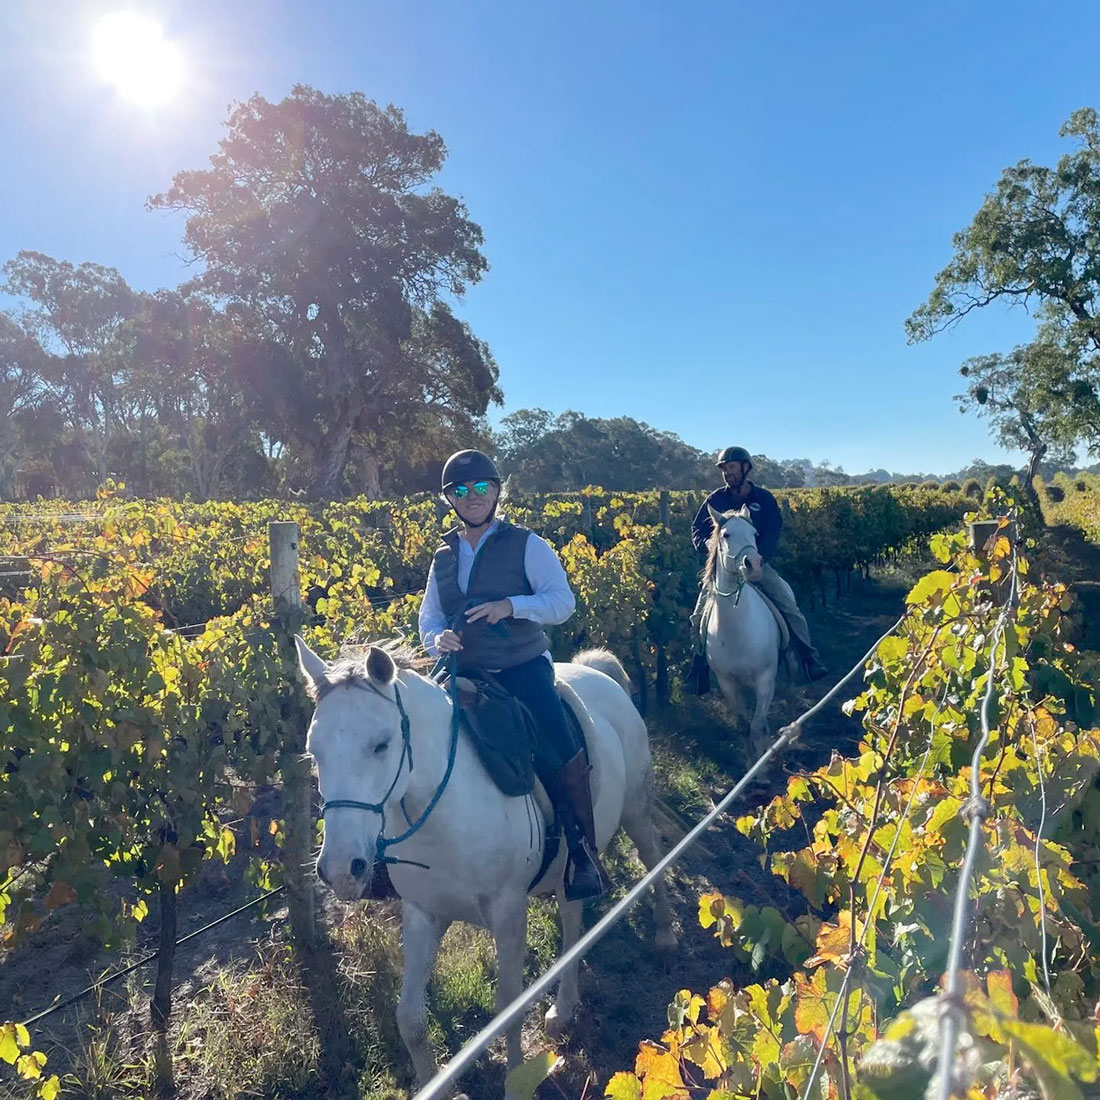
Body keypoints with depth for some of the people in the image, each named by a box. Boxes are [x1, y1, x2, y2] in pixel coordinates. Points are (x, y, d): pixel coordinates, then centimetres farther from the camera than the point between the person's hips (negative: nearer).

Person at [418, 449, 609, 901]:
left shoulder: (527, 545, 0)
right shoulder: (443, 557, 14)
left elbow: (562, 602, -6)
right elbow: (428, 616, 13)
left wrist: (511, 605, -22)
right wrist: (437, 638, -10)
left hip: (523, 668, -4)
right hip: (464, 673, 5)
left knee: (558, 749, -24)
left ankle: (583, 849, -3)